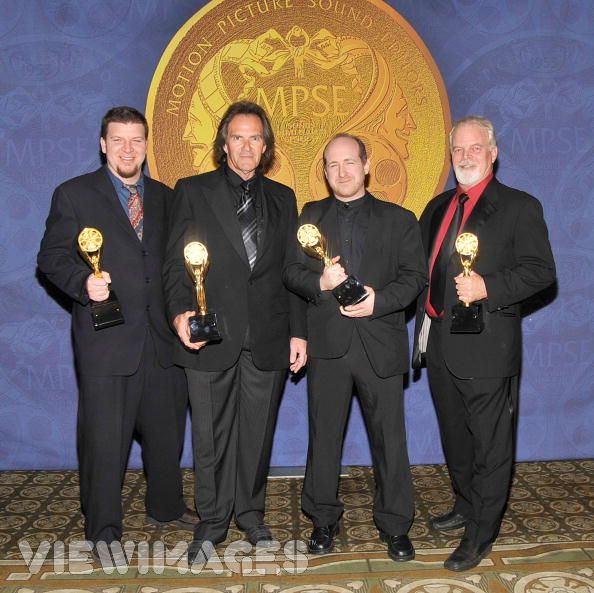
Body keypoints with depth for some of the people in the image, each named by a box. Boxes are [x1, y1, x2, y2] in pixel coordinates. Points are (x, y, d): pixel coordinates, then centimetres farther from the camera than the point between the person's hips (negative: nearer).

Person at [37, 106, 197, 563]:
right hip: (106, 338, -4)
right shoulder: (73, 195, 1)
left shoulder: (164, 197, 13)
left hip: (162, 337, 4)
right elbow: (52, 257, -2)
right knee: (105, 437, 3)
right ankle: (103, 532, 20)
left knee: (167, 428, 16)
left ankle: (167, 506, 38)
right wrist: (83, 282, -21)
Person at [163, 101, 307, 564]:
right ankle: (212, 523, 24)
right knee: (211, 436, 7)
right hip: (212, 335, -2)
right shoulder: (193, 191, 3)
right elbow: (176, 262, -1)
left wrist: (298, 331, 6)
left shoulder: (282, 198, 11)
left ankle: (251, 513, 31)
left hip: (267, 337, 2)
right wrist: (181, 310, -19)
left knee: (257, 434, 12)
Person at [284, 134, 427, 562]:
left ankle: (394, 525, 20)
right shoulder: (311, 216, 12)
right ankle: (324, 519, 26)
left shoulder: (399, 219, 8)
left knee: (389, 436, 5)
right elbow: (292, 272, 5)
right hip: (327, 343, 1)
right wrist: (319, 282, -16)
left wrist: (380, 300, -15)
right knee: (324, 435, 10)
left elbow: (415, 276, 1)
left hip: (381, 343, -1)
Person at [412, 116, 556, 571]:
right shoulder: (437, 208, 14)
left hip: (486, 346, -6)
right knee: (454, 436, 20)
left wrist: (488, 287, -23)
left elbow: (540, 270, -11)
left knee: (490, 444, 3)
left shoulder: (520, 207, -4)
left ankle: (480, 535, 16)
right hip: (440, 342, 7)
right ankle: (466, 505, 40)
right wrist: (425, 326, 3)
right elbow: (422, 268, 16)